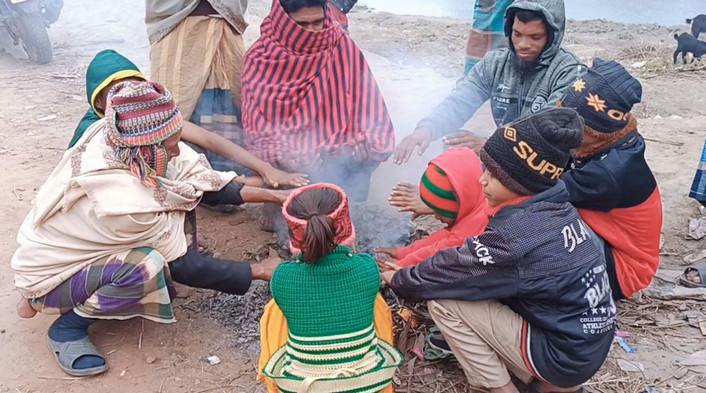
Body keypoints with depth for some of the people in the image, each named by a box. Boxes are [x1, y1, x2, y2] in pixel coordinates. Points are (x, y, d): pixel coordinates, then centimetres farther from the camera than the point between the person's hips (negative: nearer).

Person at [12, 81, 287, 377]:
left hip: (79, 246, 7)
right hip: (50, 275, -7)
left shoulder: (114, 137, -21)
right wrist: (259, 271, -17)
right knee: (146, 267, -35)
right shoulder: (124, 201, -39)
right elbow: (184, 265, -25)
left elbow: (198, 176, -11)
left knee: (178, 195, -9)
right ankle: (68, 327, -7)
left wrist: (268, 195, -13)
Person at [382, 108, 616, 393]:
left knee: (443, 300, -12)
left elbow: (447, 273, -14)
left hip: (563, 357, -8)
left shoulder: (513, 236, -27)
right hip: (590, 345, 8)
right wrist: (410, 268, 9)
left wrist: (396, 279, 5)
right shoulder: (554, 208, -2)